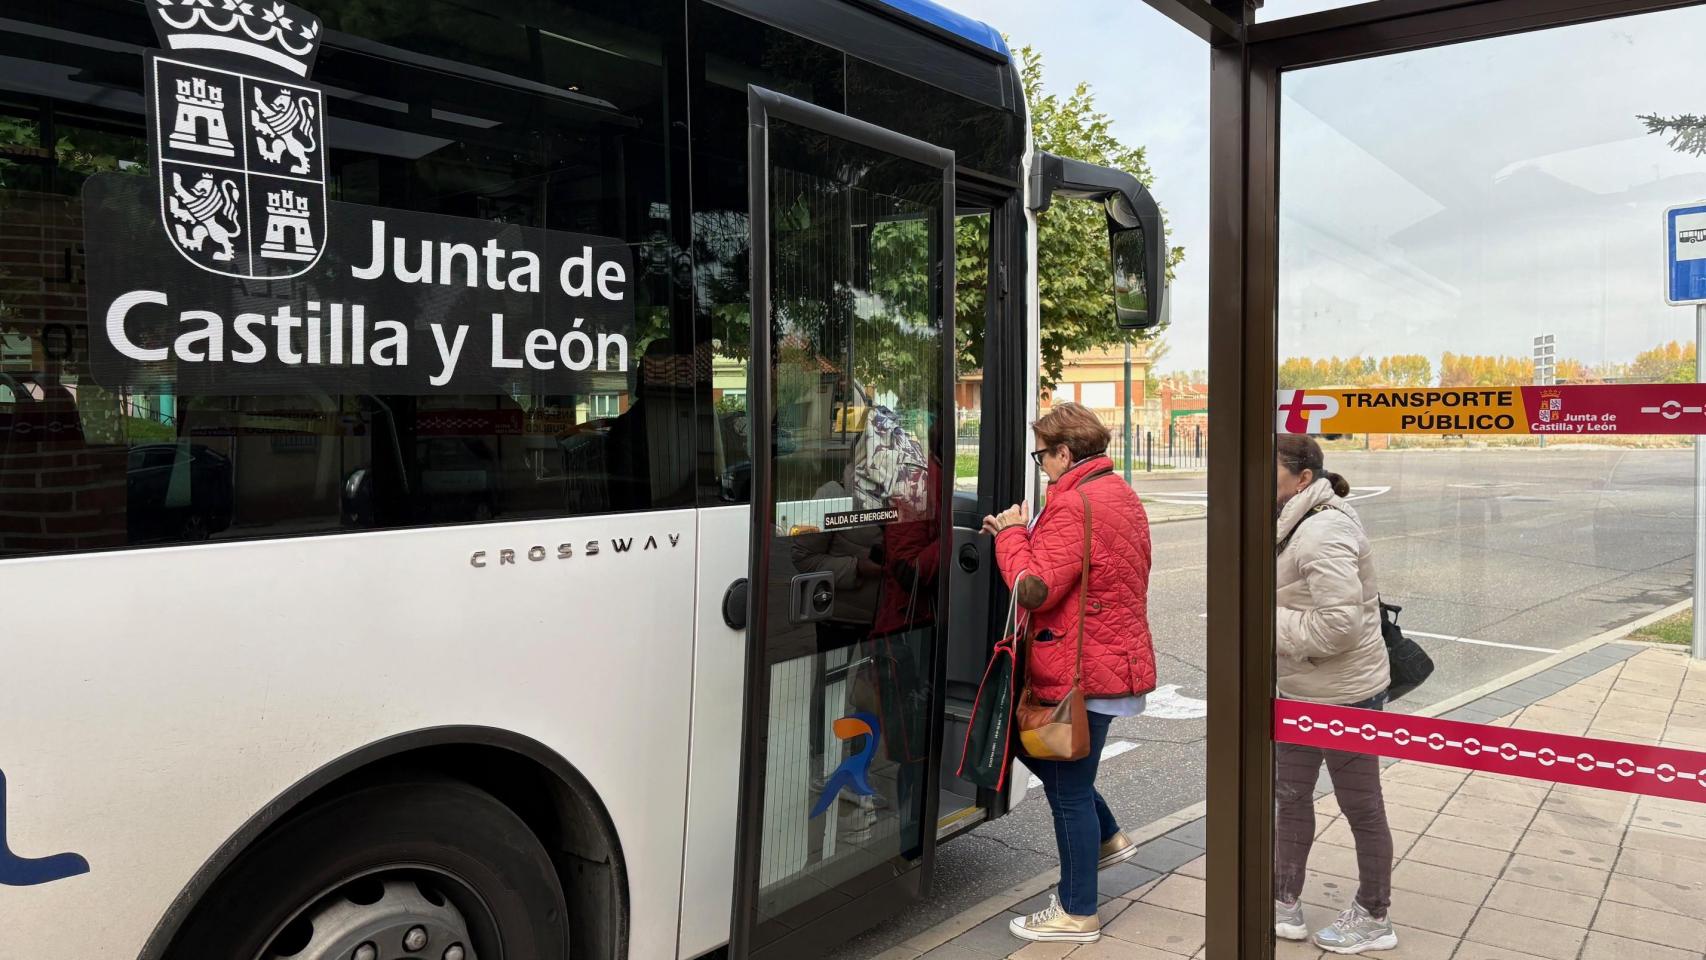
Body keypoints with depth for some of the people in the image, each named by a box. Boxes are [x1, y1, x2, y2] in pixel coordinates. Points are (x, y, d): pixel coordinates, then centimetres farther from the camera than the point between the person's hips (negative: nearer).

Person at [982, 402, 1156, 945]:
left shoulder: (1074, 504, -21)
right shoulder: (1122, 495, 12)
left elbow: (1034, 588, -26)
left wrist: (1011, 534, -11)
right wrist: (1024, 534, 6)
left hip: (1081, 671, -10)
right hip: (1117, 659, 10)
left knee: (1069, 790, 3)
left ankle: (1077, 915, 17)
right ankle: (1107, 839, 35)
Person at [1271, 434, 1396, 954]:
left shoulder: (1322, 534, -25)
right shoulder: (1298, 524, 8)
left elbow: (1338, 623, -32)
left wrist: (1270, 623, -21)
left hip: (1341, 694, -10)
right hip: (1303, 691, 10)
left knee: (1361, 807, 9)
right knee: (1290, 795, 18)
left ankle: (1373, 919, 26)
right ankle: (1284, 903, 32)